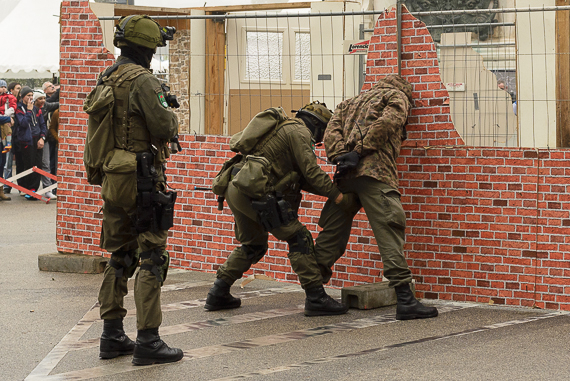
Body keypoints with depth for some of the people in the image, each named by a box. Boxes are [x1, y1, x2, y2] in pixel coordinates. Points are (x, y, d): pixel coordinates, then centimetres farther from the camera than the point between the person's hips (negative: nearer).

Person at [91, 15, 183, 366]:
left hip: (112, 178, 9)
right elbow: (164, 128, -19)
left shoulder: (106, 79, 11)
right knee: (152, 257, -5)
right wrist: (171, 115, 3)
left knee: (119, 257, 15)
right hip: (141, 178, -9)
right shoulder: (142, 80, -16)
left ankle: (112, 336, 18)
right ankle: (148, 341, -7)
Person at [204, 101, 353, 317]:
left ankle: (218, 294, 21)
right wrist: (334, 194, -1)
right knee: (299, 238, -5)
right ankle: (316, 298, -8)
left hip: (236, 190, 10)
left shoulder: (284, 128, 27)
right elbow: (310, 170, -10)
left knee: (253, 245, 24)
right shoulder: (299, 131, -2)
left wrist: (329, 191, 19)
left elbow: (301, 179, 26)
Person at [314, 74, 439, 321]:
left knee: (332, 233, 15)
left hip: (346, 175, 6)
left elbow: (332, 130, 15)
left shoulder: (350, 103, 33)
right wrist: (359, 152, -9)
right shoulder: (397, 97, 15)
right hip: (374, 172, -6)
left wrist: (341, 156, 0)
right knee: (389, 232, -11)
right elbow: (386, 123, -7)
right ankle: (405, 301, -17)